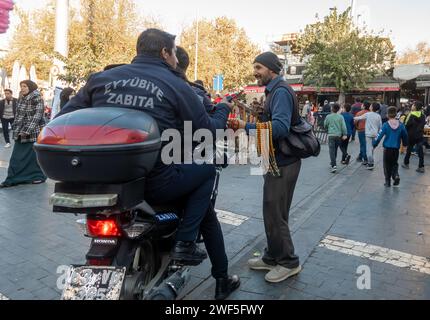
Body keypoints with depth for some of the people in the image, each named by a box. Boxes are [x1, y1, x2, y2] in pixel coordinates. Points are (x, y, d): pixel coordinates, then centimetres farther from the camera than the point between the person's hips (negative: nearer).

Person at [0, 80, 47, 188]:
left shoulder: (37, 98, -8)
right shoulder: (22, 99, 14)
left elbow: (37, 115, -14)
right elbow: (18, 115, 20)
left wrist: (28, 130, -19)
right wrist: (15, 128, 11)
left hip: (33, 132, -7)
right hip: (20, 133, 7)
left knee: (34, 155, 1)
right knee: (16, 157, 5)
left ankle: (39, 176, 15)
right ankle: (12, 179, 8)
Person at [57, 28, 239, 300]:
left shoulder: (101, 78, 11)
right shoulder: (175, 85, -1)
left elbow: (64, 121, 9)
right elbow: (206, 132, 3)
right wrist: (223, 110, 22)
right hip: (153, 184, -5)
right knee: (206, 168, 21)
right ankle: (185, 241, 10)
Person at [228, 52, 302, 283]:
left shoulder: (281, 92, -15)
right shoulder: (274, 91, 18)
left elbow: (280, 127, -30)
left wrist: (246, 127, -30)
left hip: (283, 164, -10)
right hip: (277, 161, 10)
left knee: (275, 214, -3)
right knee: (272, 212, 16)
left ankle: (289, 262, 14)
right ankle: (272, 257, 29)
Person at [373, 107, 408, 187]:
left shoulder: (386, 125, -11)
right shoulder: (401, 125, -2)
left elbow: (380, 136, -12)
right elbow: (405, 136, 9)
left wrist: (374, 145, -3)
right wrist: (405, 144, 26)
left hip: (387, 148, -2)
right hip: (396, 149, 2)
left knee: (387, 165, 10)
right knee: (395, 164, 20)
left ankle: (388, 181, 12)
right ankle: (396, 175, -4)